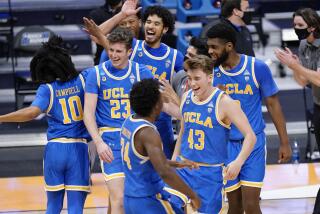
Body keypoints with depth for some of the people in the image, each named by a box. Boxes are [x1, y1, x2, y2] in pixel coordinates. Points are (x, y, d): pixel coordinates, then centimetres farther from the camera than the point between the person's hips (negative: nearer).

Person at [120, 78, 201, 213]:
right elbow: (165, 172, -31)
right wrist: (192, 195, -23)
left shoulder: (129, 123, 6)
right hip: (149, 202, -9)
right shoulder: (147, 132, -22)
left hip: (130, 197, 9)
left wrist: (177, 164, 23)